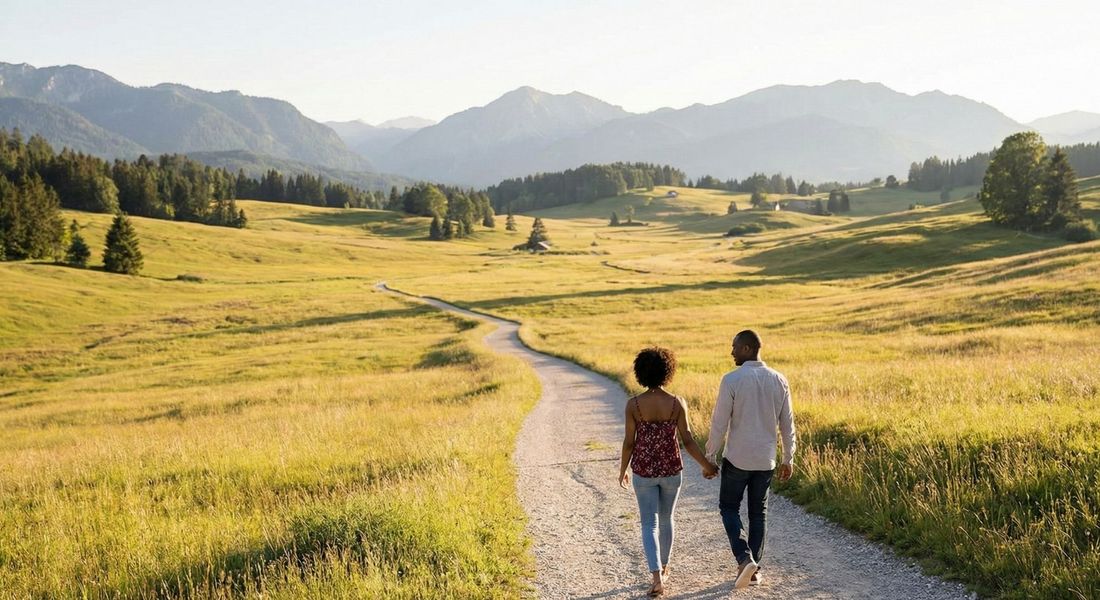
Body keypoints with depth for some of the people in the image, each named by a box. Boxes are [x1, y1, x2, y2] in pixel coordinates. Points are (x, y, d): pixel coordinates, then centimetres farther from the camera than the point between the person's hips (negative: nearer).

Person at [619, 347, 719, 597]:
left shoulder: (633, 404, -12)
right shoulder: (677, 403, -10)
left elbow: (629, 443, -7)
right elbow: (688, 441, -10)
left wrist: (622, 471, 8)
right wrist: (707, 466, 3)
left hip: (644, 471, -1)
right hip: (671, 470, 2)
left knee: (649, 524, 4)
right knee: (666, 519, 22)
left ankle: (657, 578, -12)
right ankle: (664, 569, 38)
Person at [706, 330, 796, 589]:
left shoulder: (732, 380, -14)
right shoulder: (779, 380, 0)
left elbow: (719, 423, -11)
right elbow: (787, 423, 6)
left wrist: (710, 455, 0)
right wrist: (788, 459, 15)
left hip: (737, 458, -4)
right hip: (766, 460, 4)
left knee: (729, 507, 11)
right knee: (758, 512, 15)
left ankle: (744, 558, -7)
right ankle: (755, 568, 17)